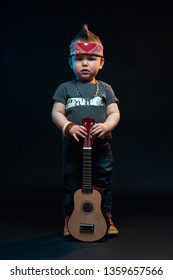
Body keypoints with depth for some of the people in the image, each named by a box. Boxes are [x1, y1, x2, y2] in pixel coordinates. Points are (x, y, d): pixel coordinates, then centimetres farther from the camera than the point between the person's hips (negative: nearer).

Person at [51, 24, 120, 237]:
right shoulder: (65, 88, 3)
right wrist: (69, 127, -21)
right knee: (71, 185, 10)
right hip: (73, 147, -1)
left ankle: (107, 217, 26)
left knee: (103, 184, 10)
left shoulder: (105, 89, 6)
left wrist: (105, 126, -20)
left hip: (101, 147, 1)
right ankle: (69, 219, 25)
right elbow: (57, 113, -3)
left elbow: (114, 113, 1)